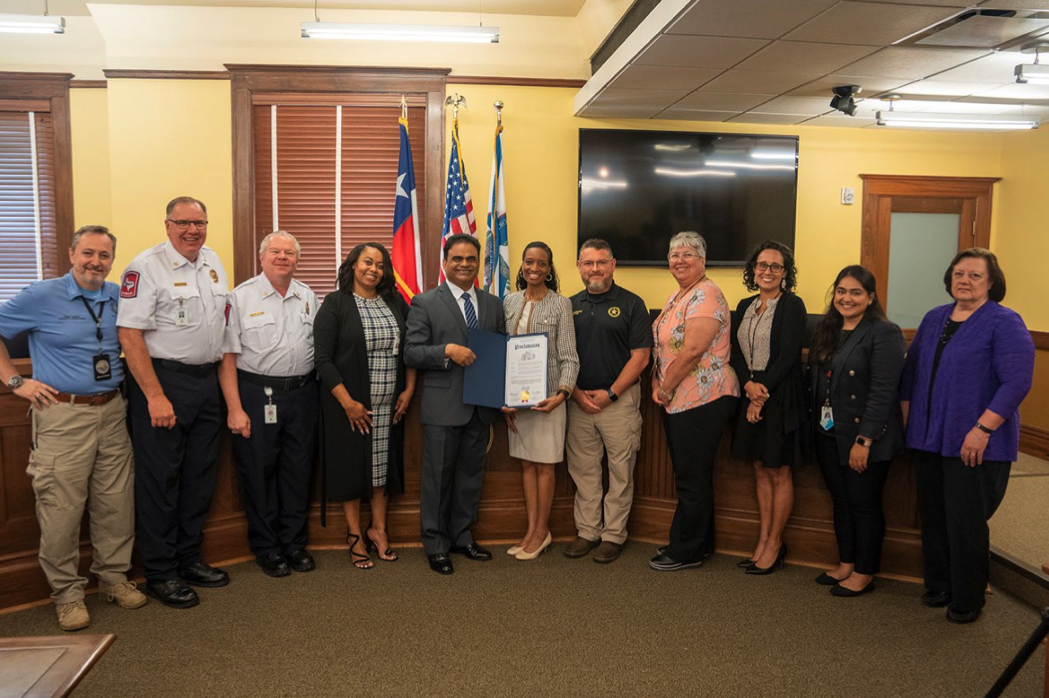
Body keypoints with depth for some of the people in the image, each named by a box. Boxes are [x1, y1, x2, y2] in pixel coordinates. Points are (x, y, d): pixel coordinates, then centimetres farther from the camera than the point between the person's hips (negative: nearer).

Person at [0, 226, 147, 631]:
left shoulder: (118, 297, 8)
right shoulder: (41, 297, -4)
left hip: (112, 412, 4)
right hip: (63, 415, -4)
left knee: (116, 503, 9)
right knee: (61, 510, -1)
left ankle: (113, 576, 25)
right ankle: (66, 593, 14)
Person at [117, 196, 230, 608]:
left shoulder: (213, 261, 11)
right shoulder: (146, 267, -11)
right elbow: (130, 334, -16)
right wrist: (155, 395, -20)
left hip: (207, 381, 7)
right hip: (163, 379, -7)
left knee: (200, 475, 13)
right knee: (160, 478, 0)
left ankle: (188, 558, 27)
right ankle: (159, 572, 13)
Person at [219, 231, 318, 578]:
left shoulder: (308, 297, 9)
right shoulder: (241, 297, -3)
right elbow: (227, 357, -6)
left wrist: (321, 393, 5)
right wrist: (235, 409, -11)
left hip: (302, 393, 4)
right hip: (257, 395, -4)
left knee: (298, 471, 10)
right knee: (259, 472, 5)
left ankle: (294, 543, 25)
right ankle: (266, 548, 20)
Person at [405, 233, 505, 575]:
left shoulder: (494, 304, 11)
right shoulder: (425, 303, -3)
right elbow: (411, 352, -8)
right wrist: (448, 350, -23)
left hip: (480, 406, 5)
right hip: (443, 407, -4)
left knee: (471, 476, 15)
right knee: (438, 477, 5)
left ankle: (462, 536, 30)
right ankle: (436, 545, 19)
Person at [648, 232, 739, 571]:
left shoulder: (705, 295, -14)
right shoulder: (676, 297, 16)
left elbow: (692, 351, -22)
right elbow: (662, 346, 17)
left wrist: (666, 388, -12)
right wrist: (657, 385, 3)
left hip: (703, 400, -10)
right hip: (676, 400, 10)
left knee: (692, 478, 0)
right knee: (689, 475, 16)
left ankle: (685, 551, 13)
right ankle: (700, 544, 29)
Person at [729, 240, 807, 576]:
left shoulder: (792, 306, -8)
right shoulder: (744, 306, 11)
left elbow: (787, 357, -14)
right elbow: (736, 352, 7)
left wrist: (762, 392, -15)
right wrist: (749, 383, -11)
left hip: (780, 398, -6)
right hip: (751, 395, 6)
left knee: (779, 472, 4)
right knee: (760, 469, 12)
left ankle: (775, 544, 15)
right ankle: (764, 539, 22)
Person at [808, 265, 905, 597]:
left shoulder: (884, 334, -13)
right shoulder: (825, 330, 10)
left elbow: (883, 392, -18)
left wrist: (865, 441, -20)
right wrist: (813, 425, 9)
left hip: (864, 438, -7)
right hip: (828, 434, 7)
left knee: (864, 504, 5)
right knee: (841, 501, 16)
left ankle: (864, 574, 20)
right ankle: (845, 564, 30)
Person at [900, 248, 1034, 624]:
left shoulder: (1005, 323, -8)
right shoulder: (934, 318, 11)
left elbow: (1016, 382, -16)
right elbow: (912, 369, 16)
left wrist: (982, 430, -20)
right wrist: (906, 419, 11)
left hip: (975, 444, -6)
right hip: (930, 438, 6)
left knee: (966, 522, 1)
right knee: (933, 515, 13)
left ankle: (967, 600, 18)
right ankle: (938, 586, 29)